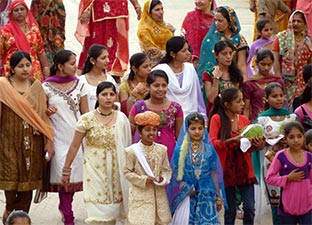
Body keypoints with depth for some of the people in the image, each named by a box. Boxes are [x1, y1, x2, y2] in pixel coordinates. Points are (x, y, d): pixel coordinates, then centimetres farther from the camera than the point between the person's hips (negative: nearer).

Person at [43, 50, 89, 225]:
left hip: (76, 136, 2)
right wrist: (47, 112, -14)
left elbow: (85, 113, 7)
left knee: (74, 171, 1)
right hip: (58, 136, -2)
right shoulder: (46, 87, -1)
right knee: (64, 173, -7)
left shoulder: (79, 84, 4)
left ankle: (64, 206, 25)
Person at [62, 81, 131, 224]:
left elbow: (126, 147, 7)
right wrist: (66, 169, -1)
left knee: (112, 211, 6)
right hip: (95, 169, -3)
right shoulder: (87, 119, -6)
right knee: (97, 213, -7)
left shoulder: (121, 118, 1)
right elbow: (74, 146, -2)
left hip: (116, 170, 3)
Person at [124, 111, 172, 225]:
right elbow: (127, 172, -4)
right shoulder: (132, 151, -8)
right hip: (140, 195, -4)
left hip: (158, 194, 4)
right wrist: (143, 179, -15)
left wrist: (163, 179, -13)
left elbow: (167, 170, 9)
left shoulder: (161, 149, 2)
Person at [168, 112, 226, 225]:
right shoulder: (180, 150, -1)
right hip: (186, 197, -1)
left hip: (206, 196, 1)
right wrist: (187, 189, -10)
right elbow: (175, 174, 0)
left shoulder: (209, 150, 2)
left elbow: (215, 174, 6)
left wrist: (218, 197, 8)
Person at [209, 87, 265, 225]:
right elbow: (212, 143, -13)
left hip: (244, 168, 3)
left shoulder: (244, 119, 6)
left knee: (249, 208, -3)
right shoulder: (217, 118, -5)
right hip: (227, 169, -3)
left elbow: (248, 148, 9)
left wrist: (257, 145, -12)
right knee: (230, 210, 5)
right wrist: (232, 140, -23)